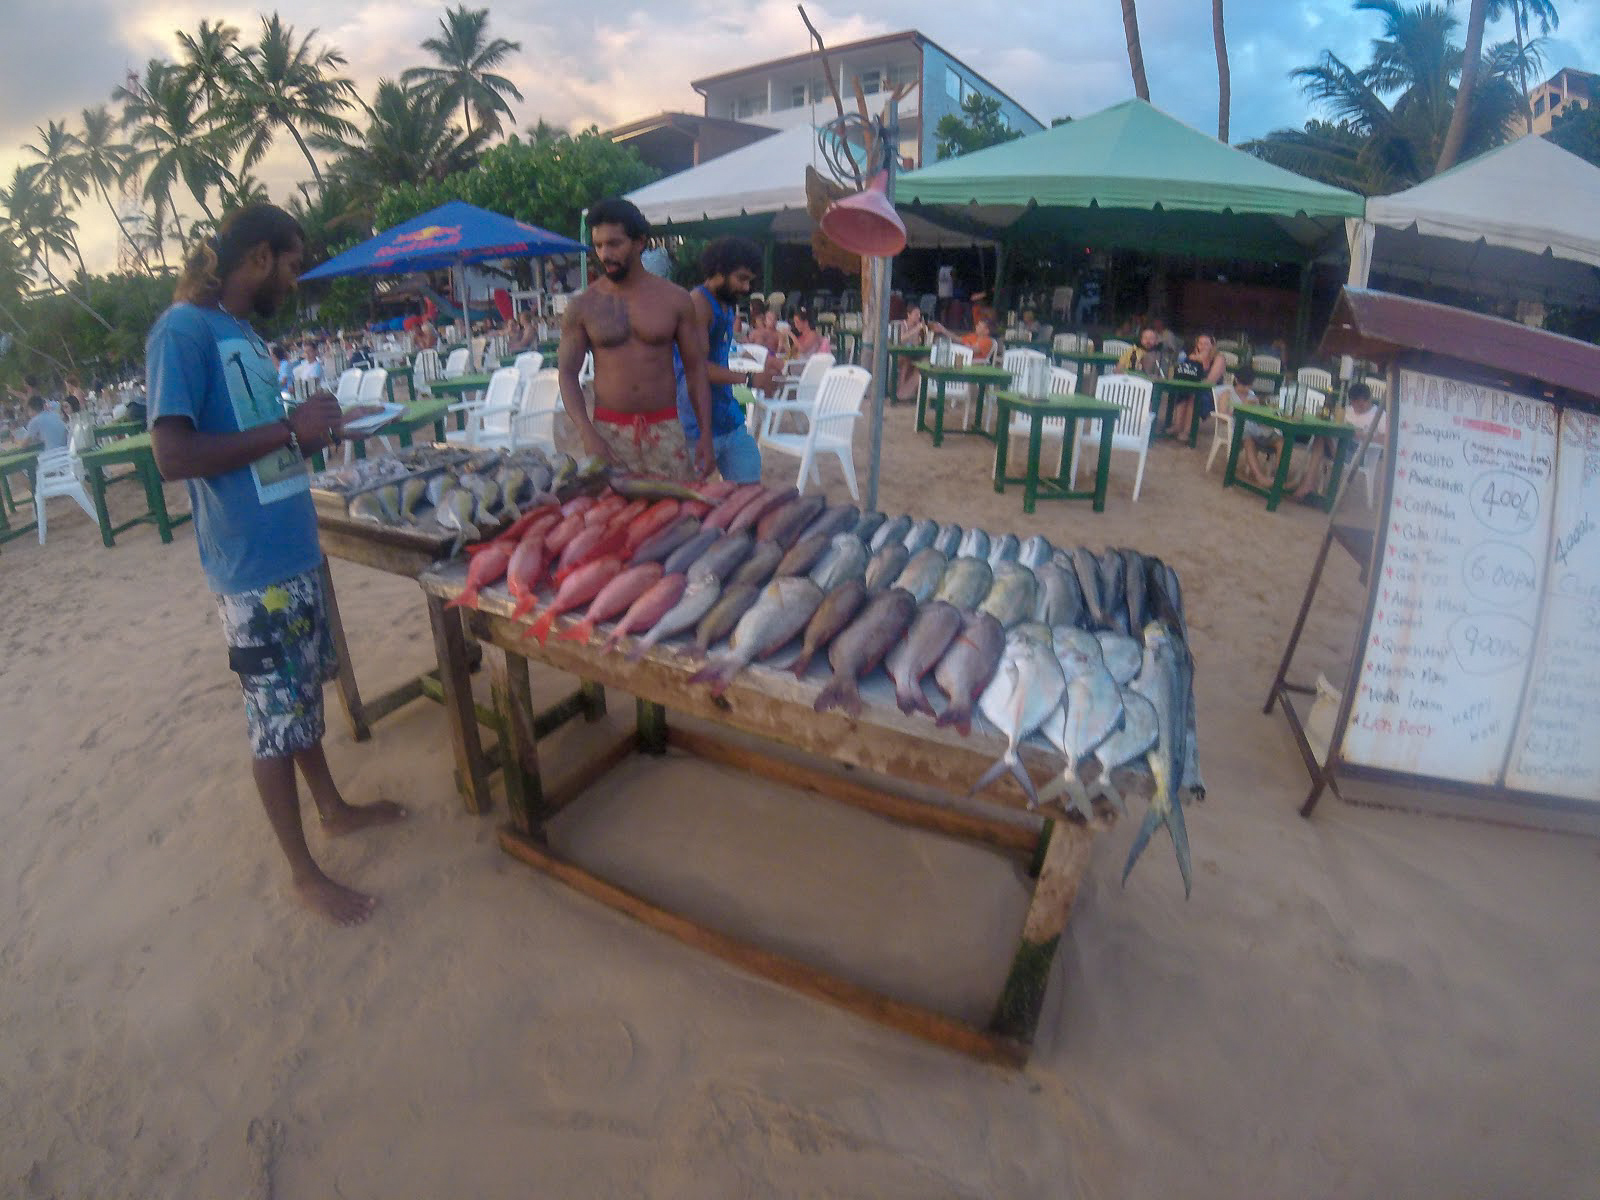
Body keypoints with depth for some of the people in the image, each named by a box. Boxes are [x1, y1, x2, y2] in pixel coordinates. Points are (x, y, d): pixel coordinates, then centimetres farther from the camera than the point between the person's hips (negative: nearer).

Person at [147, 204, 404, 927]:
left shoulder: (243, 331, 13)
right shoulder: (183, 330, -14)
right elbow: (173, 455, -23)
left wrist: (310, 429, 5)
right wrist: (289, 430, -20)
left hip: (295, 549, 9)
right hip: (251, 567, -9)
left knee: (303, 694, 22)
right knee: (275, 719, 4)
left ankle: (333, 807, 40)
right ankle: (304, 874, 19)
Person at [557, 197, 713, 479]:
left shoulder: (674, 299, 4)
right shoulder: (583, 305, 3)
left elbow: (695, 368, 6)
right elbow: (567, 373, 3)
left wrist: (705, 434, -3)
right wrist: (587, 433, -13)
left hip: (665, 431, 0)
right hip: (608, 432, 0)